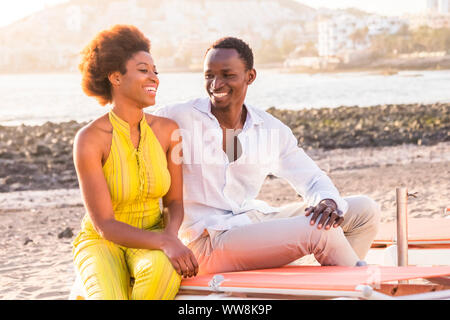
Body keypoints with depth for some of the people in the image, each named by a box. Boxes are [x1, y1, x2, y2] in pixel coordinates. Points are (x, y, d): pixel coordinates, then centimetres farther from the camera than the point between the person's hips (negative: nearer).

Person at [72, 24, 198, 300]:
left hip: (150, 243, 3)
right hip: (101, 244, -3)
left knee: (163, 269, -36)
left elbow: (175, 201, 2)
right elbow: (104, 224, -19)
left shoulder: (168, 130, -5)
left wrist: (172, 234, -22)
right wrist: (164, 242, -33)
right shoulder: (90, 140, -17)